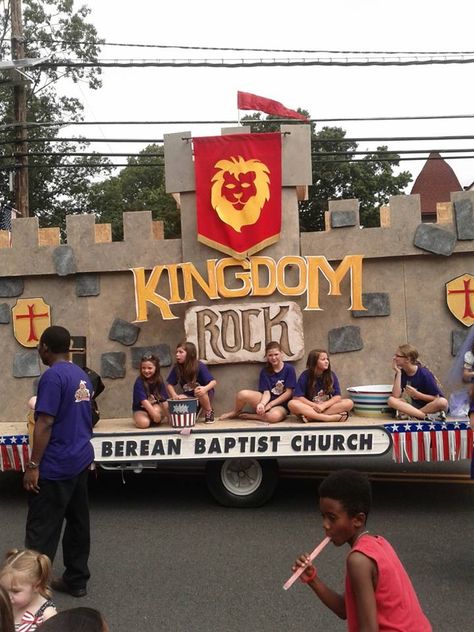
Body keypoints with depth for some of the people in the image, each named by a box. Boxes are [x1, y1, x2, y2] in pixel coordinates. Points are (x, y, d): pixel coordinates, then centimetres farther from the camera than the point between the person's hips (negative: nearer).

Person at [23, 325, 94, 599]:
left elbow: (45, 424, -20)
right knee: (78, 522, 13)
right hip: (81, 459, 9)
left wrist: (33, 465, -17)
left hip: (56, 465, -8)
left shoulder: (52, 377, -17)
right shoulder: (82, 376, 10)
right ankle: (77, 580, 22)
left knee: (42, 529, -2)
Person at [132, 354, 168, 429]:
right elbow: (143, 400, -26)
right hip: (141, 409, -2)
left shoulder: (159, 381, -5)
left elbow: (164, 400, -7)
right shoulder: (139, 382, -17)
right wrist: (154, 413, -33)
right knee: (143, 423, -32)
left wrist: (169, 415, -13)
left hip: (157, 406, 2)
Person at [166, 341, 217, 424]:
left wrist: (205, 388, -47)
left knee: (199, 392, -38)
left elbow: (213, 382, -26)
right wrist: (174, 395, -26)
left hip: (205, 395, -3)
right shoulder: (176, 368, -11)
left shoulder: (200, 366, -21)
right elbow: (170, 384, -6)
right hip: (189, 396, 3)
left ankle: (209, 412, -9)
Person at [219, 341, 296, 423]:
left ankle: (248, 416, -16)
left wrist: (270, 405, -12)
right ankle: (234, 413, 5)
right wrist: (262, 404, -28)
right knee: (243, 394, -28)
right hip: (266, 400, 3)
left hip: (281, 405, -3)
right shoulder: (265, 371, 4)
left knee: (274, 416, -42)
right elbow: (266, 393, -5)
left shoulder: (289, 369, -6)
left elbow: (288, 393, -9)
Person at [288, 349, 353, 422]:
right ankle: (331, 418, -35)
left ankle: (311, 415, -29)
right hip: (310, 407, -2)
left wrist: (323, 405, -23)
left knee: (349, 403, -22)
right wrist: (314, 406, -22)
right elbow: (297, 397, -11)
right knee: (292, 404, -32)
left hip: (327, 407, 2)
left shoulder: (331, 375, -1)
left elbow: (337, 396, -7)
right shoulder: (305, 375, -6)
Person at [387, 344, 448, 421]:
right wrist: (398, 373, -17)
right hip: (413, 405, 3)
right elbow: (396, 396, -16)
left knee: (443, 402, -36)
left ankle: (409, 414, -27)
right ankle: (427, 416, -33)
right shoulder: (401, 373, -3)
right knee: (391, 400, -24)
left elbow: (436, 398, -11)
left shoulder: (424, 373, -14)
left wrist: (416, 394, -21)